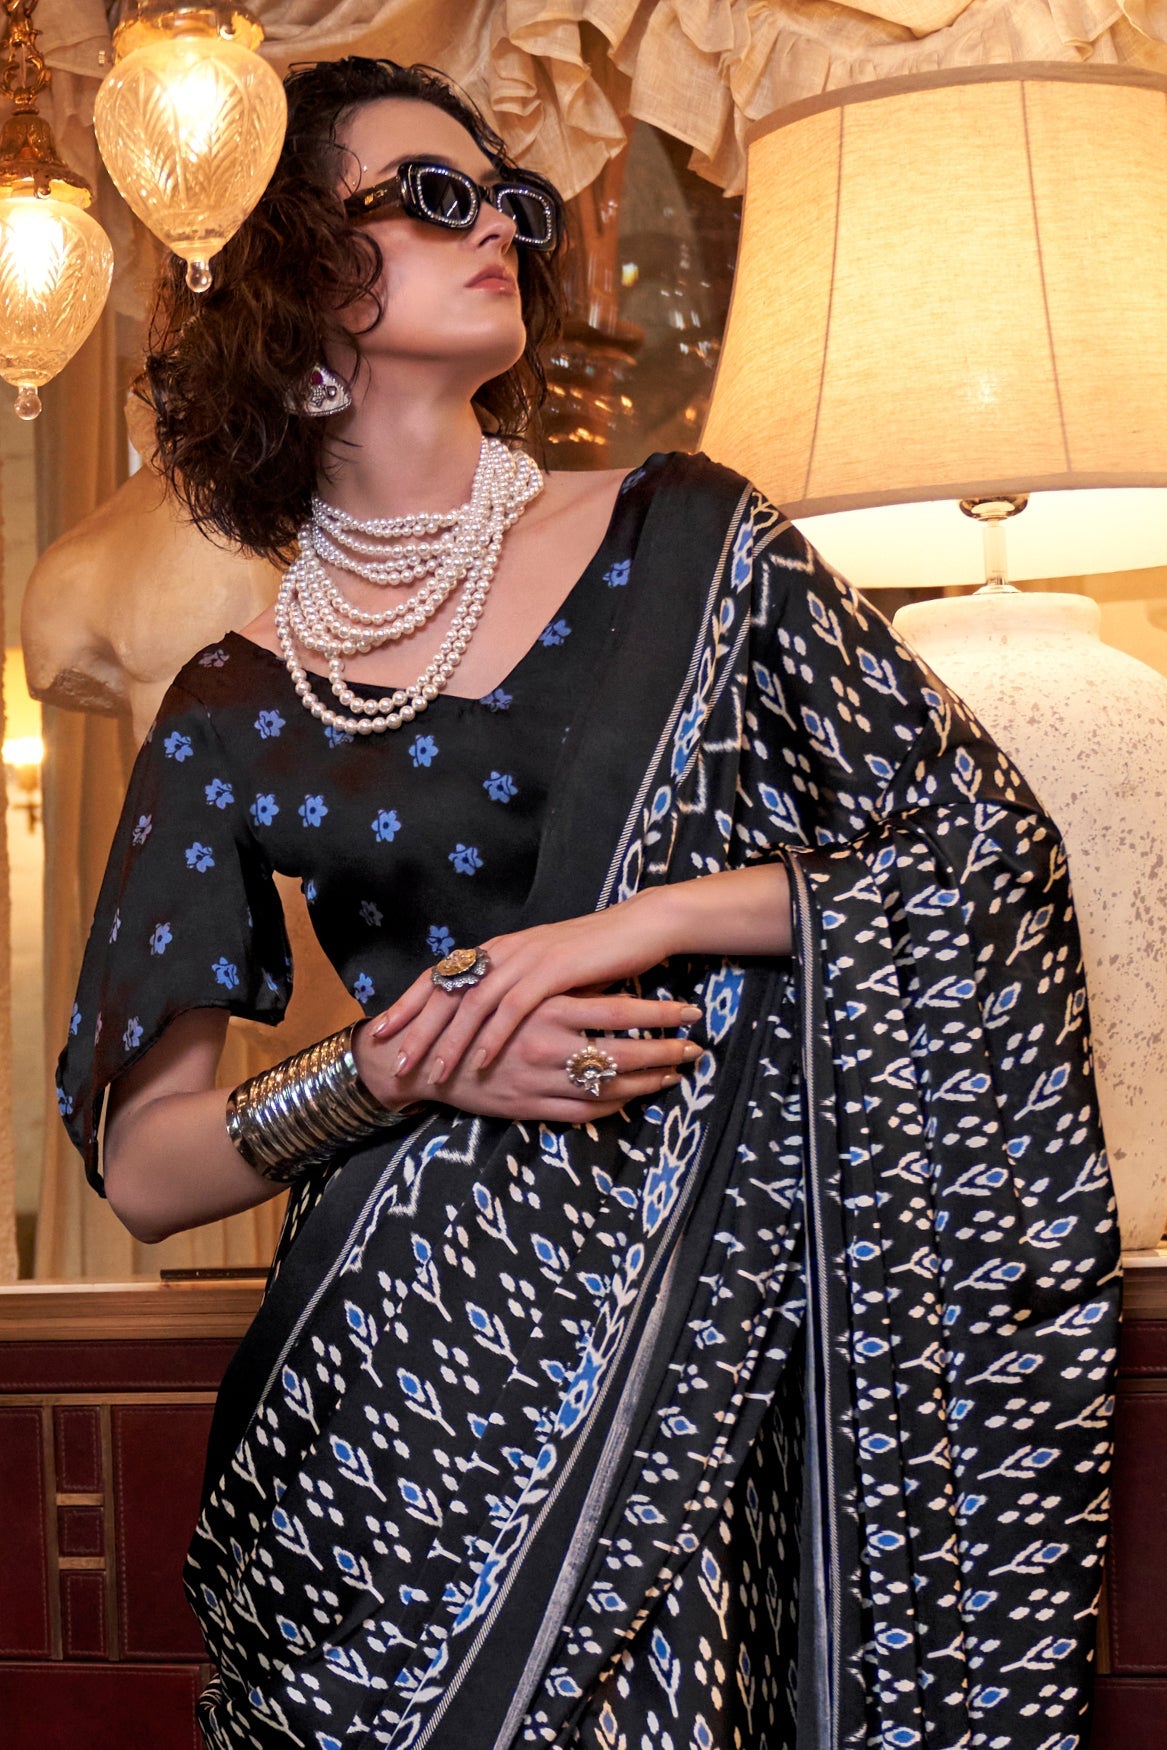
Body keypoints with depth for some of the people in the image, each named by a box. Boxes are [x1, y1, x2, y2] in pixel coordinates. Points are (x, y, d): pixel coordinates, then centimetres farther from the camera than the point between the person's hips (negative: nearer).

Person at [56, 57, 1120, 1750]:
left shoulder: (680, 538, 4)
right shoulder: (236, 712, 5)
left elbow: (993, 846, 0)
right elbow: (147, 1162, 4)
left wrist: (650, 917, -11)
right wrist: (392, 1068, -14)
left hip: (702, 1339, 0)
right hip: (404, 1389, 1)